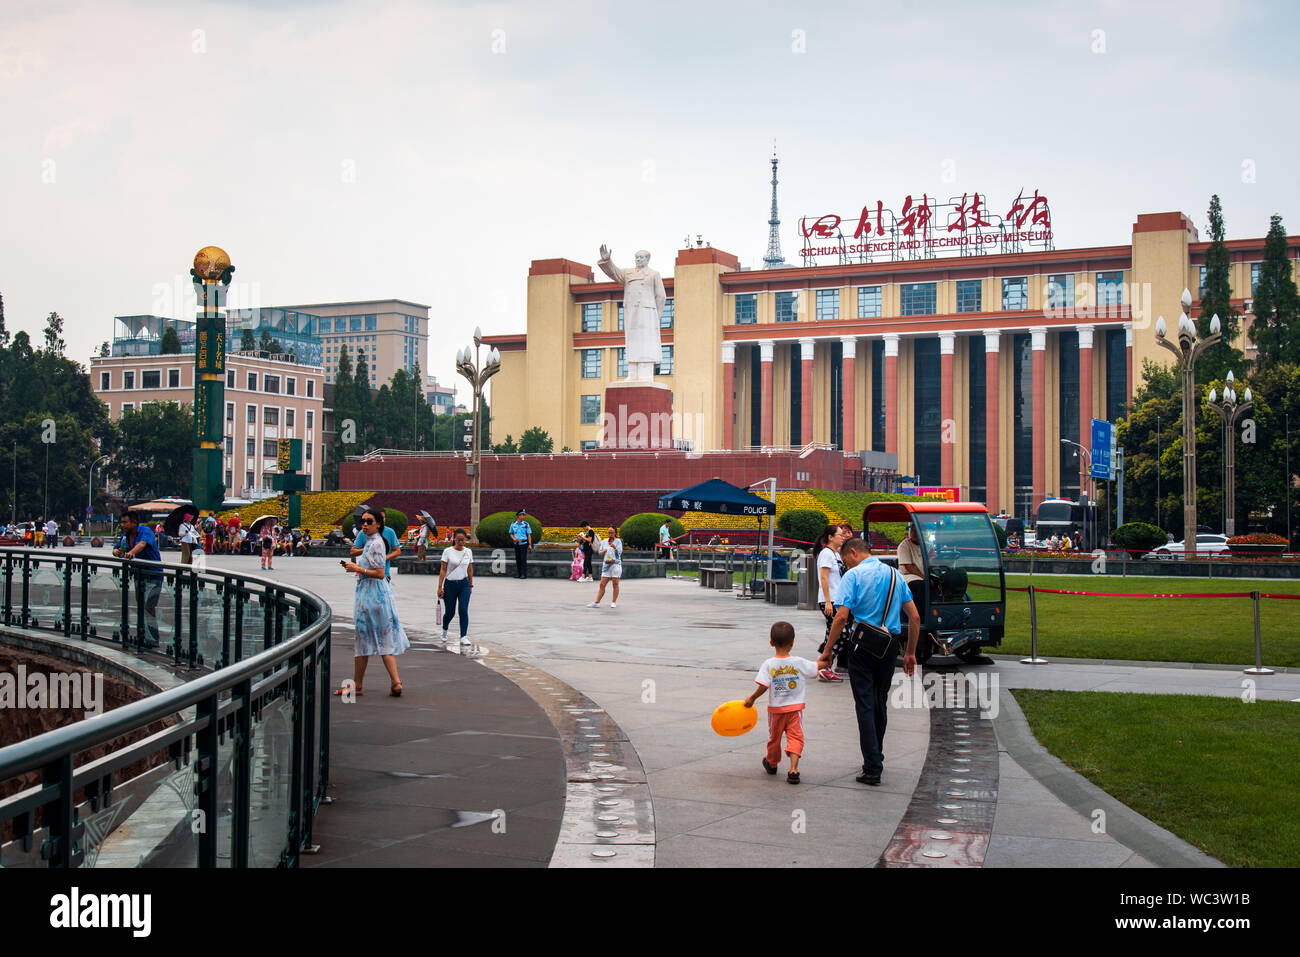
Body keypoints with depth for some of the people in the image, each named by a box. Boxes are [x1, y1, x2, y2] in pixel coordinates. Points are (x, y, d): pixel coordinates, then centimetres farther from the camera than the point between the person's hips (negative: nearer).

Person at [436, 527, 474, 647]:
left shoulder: (468, 552, 4)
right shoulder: (448, 551, -6)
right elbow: (443, 570, -6)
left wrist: (471, 585, 15)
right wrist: (440, 587, -9)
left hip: (464, 584, 2)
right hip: (450, 584, -2)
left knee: (463, 610, -11)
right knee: (450, 612, 7)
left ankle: (464, 637, -11)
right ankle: (444, 630, 38)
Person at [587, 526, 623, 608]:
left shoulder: (618, 541, 2)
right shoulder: (604, 541, 14)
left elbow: (619, 553, -7)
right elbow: (600, 553, 12)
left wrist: (615, 547, -25)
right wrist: (603, 551, -10)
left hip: (616, 564, -3)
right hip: (606, 565, 3)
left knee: (615, 584, -1)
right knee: (602, 584, 0)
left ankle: (614, 602, 7)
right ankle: (597, 602, 0)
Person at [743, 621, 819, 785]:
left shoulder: (768, 665, -13)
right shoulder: (799, 663, -9)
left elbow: (762, 687, -16)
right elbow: (818, 667, 1)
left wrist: (751, 699, -1)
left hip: (776, 708, 1)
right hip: (795, 708, -1)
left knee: (774, 737, 19)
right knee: (795, 737, 0)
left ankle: (771, 763, 40)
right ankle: (793, 769, -16)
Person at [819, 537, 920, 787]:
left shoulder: (853, 575, -5)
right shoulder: (895, 575, 12)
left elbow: (842, 617, -14)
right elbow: (915, 618, 11)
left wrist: (827, 651, -8)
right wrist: (910, 653, 18)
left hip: (863, 643, -5)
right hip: (890, 645, 5)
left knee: (865, 705, -2)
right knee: (880, 703, 18)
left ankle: (873, 769, -5)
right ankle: (876, 756, 30)